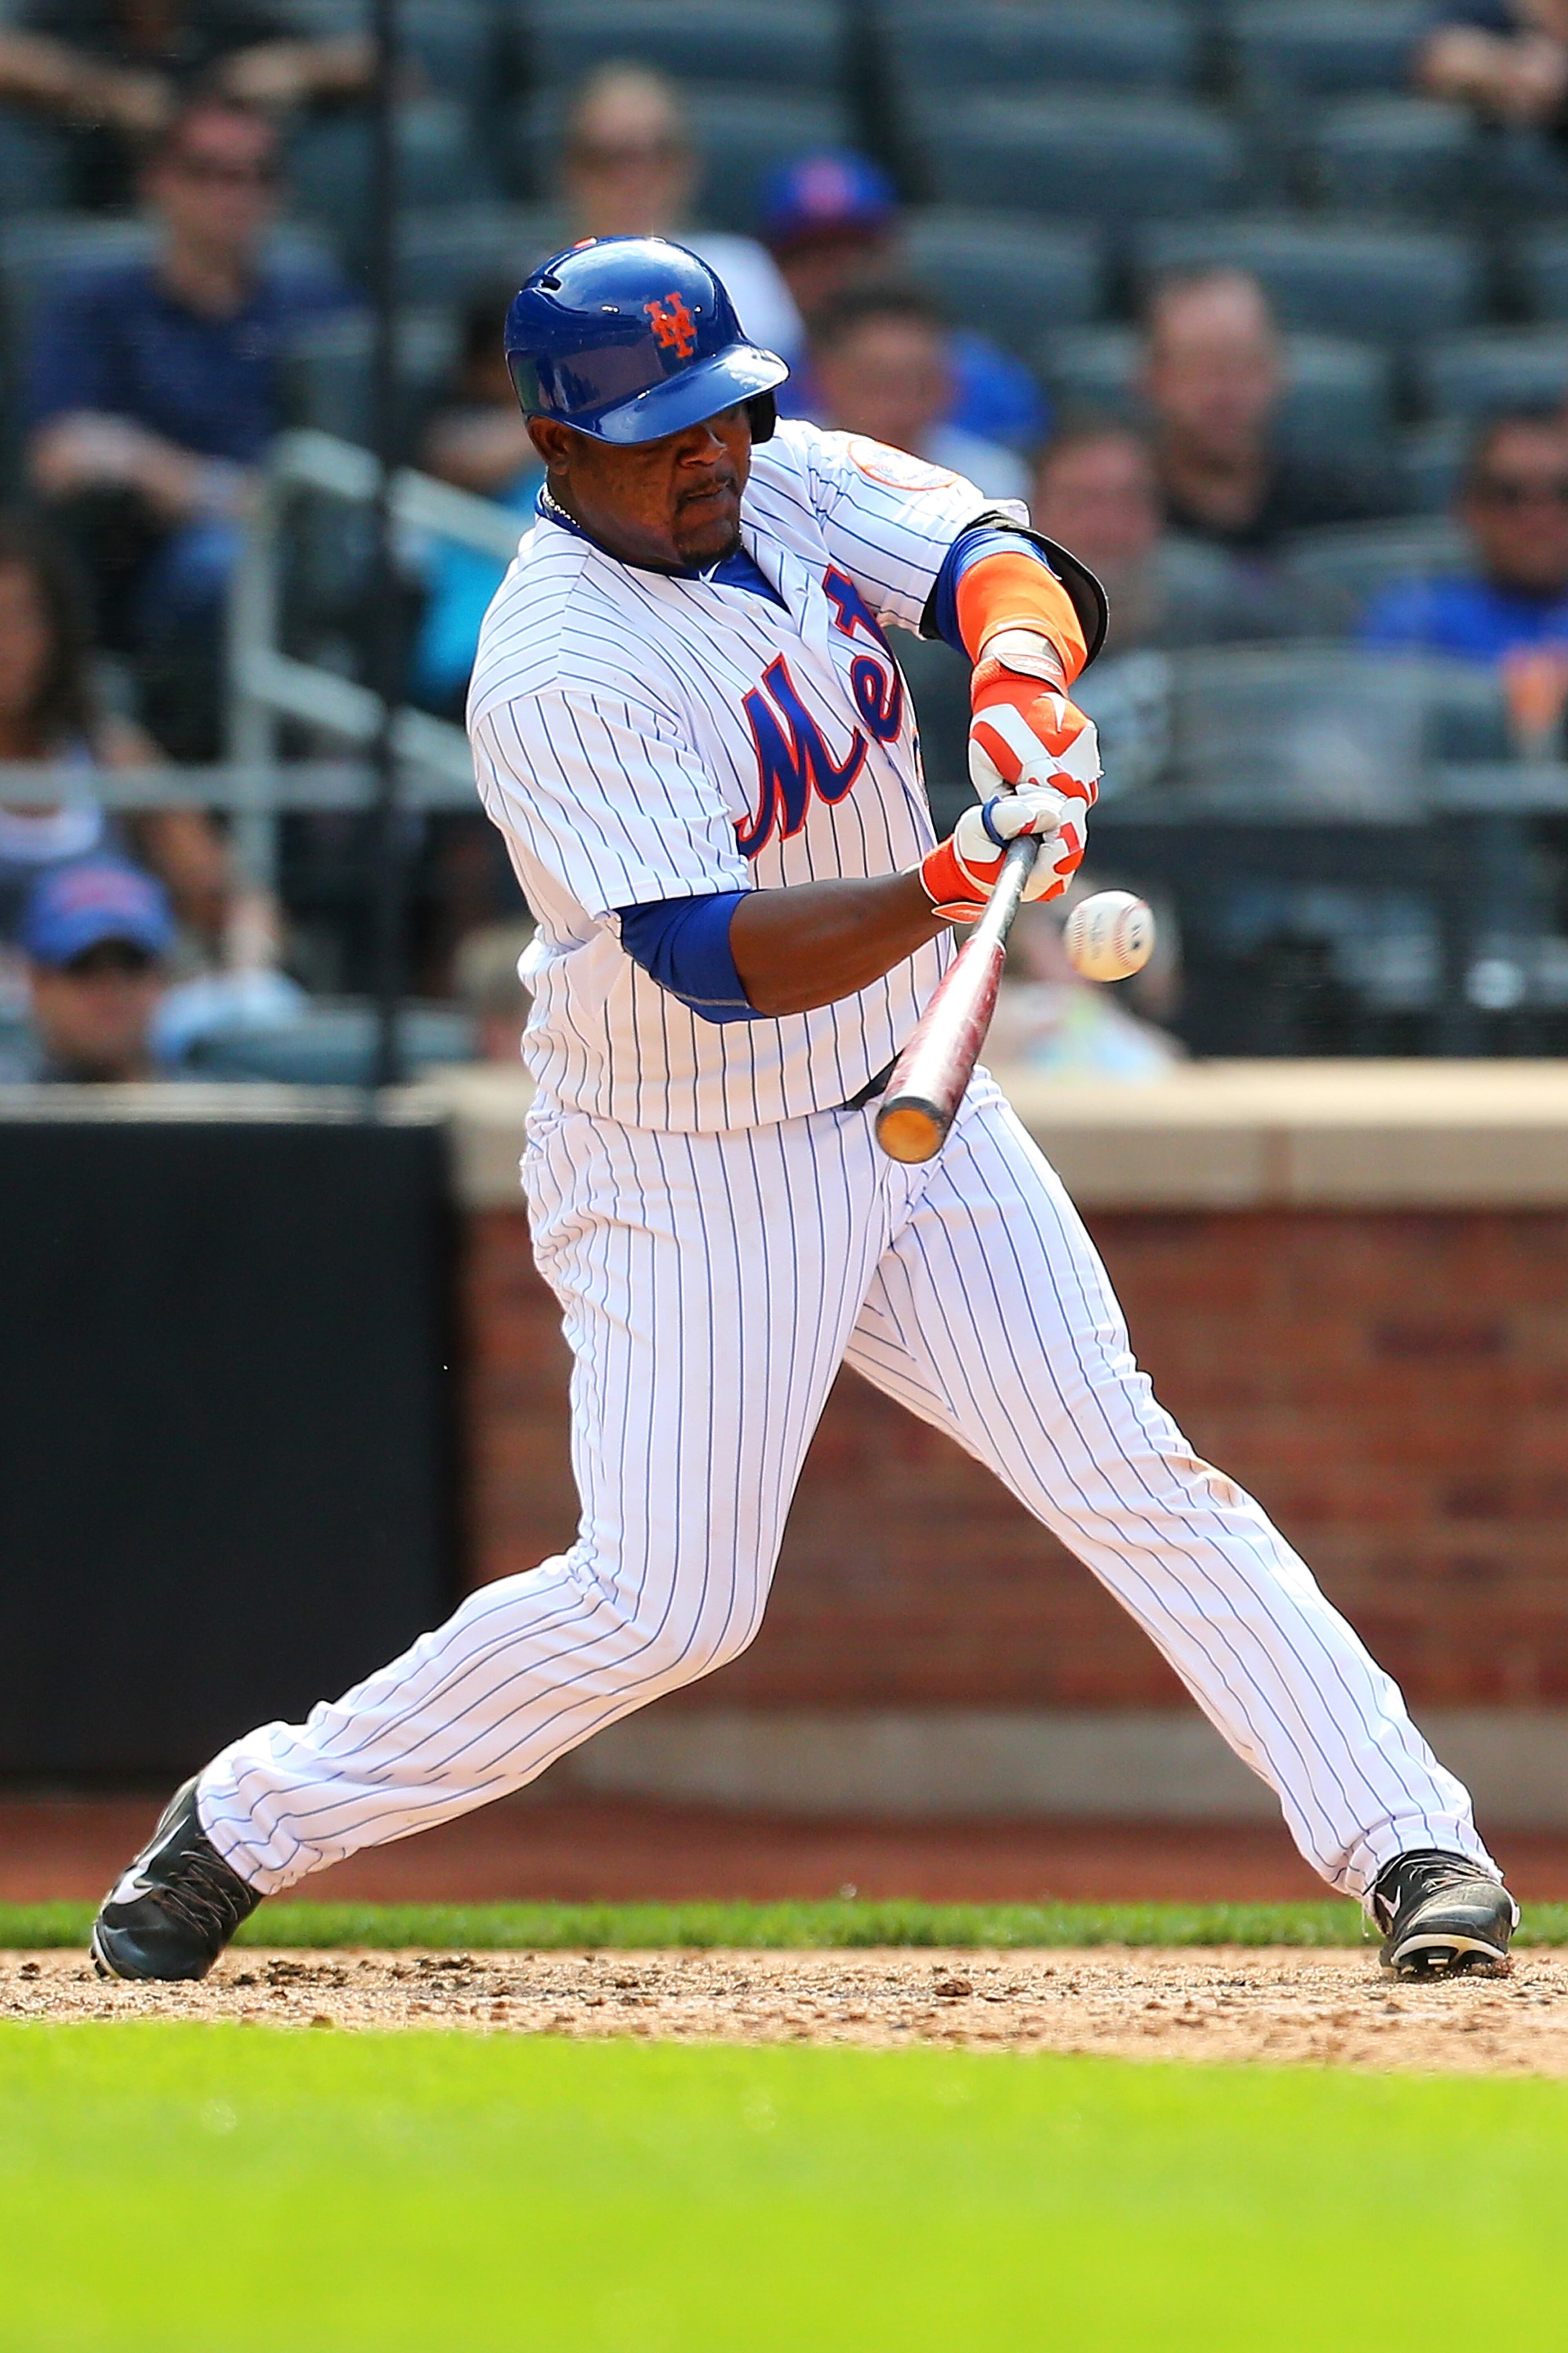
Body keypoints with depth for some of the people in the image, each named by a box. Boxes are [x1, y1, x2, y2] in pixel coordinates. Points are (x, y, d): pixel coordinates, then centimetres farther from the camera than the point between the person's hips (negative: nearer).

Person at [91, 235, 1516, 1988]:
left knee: (1131, 1474, -3)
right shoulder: (556, 676, -25)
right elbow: (718, 962, -32)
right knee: (662, 1606, -5)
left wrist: (1020, 686, -32)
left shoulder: (787, 485, -2)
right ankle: (247, 1823, 12)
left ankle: (1406, 1840, -4)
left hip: (916, 1119, 6)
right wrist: (942, 888, -47)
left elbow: (1004, 564, -10)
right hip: (692, 1183, -6)